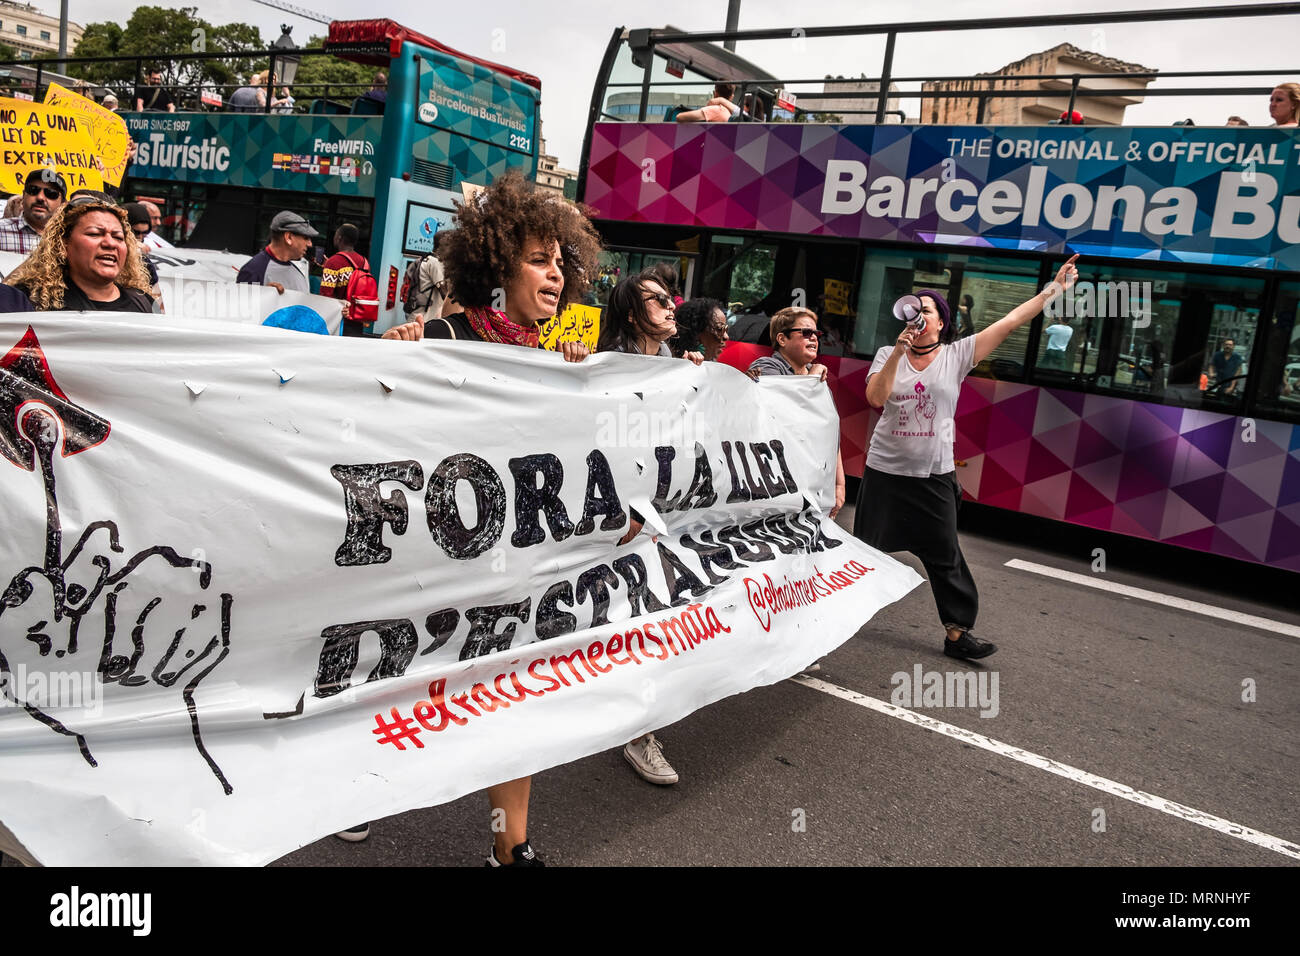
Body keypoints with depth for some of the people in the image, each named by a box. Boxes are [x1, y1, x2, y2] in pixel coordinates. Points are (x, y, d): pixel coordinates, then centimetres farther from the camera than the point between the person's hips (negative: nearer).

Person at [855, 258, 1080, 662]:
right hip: (885, 472, 0)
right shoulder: (888, 355, -1)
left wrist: (1052, 290, -8)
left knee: (946, 557, 5)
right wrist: (898, 351, -26)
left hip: (934, 477, 0)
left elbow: (1010, 321, -5)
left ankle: (957, 633, 14)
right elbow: (875, 397, -18)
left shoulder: (957, 355, -2)